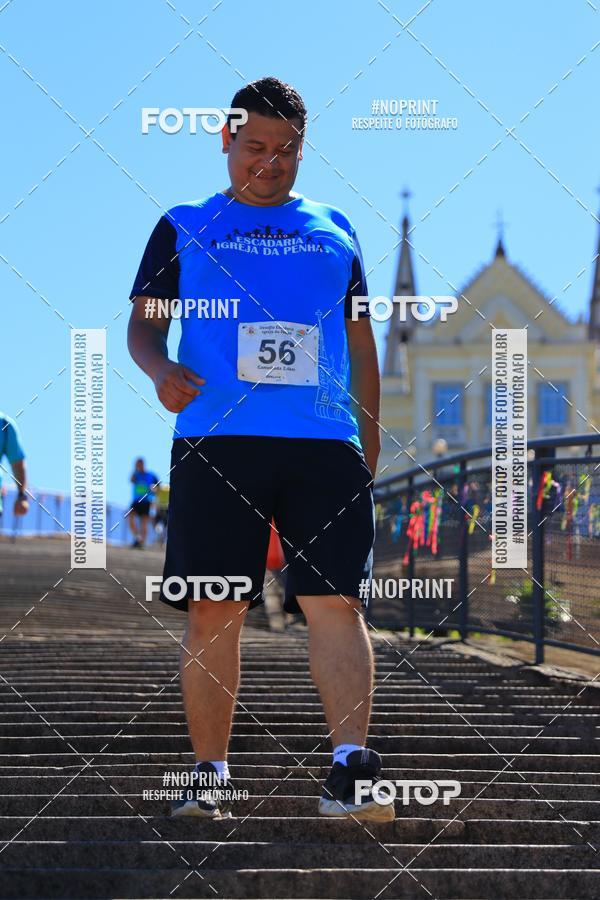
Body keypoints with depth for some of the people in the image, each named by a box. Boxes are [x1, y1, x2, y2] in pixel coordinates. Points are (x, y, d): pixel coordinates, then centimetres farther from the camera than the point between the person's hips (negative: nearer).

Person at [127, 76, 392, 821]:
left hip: (325, 445, 1)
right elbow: (143, 322, 9)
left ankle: (348, 771, -14)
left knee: (336, 601, -10)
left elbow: (360, 342, 22)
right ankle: (211, 775, 6)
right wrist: (159, 370, -14)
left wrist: (369, 447, 15)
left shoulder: (334, 230, 20)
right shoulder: (183, 227, 15)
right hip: (215, 443, -1)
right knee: (212, 611, -2)